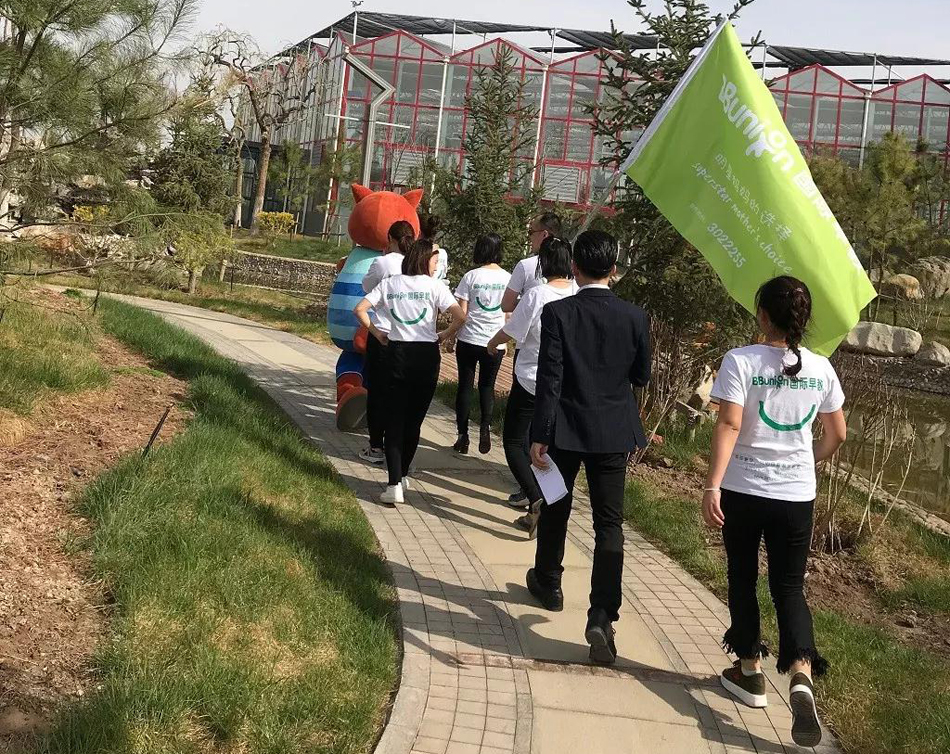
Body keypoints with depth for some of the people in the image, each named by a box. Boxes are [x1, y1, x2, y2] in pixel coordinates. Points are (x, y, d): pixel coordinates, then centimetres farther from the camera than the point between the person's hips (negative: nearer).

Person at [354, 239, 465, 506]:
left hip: (397, 353, 1)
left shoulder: (389, 284, 6)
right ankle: (401, 476, 23)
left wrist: (376, 333, 9)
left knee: (395, 421, 4)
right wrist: (444, 335, 1)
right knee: (414, 421, 12)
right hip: (427, 355, -1)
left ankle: (394, 485, -7)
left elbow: (359, 309, 0)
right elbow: (460, 317, -14)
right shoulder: (435, 286, -2)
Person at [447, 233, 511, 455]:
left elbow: (461, 312, -6)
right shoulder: (507, 278, 0)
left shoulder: (471, 276, -7)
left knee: (465, 386, 9)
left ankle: (463, 437, 9)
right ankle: (485, 426, -5)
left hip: (469, 339, -1)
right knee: (487, 387, 15)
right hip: (495, 343, 2)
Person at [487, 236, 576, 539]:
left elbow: (510, 332, -10)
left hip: (531, 381, -5)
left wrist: (493, 342, 11)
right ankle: (535, 513, 23)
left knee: (513, 441, 7)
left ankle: (537, 500, -14)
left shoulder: (537, 295, -18)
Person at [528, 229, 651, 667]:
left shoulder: (557, 313, -12)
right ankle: (602, 615, -8)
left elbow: (549, 380, -14)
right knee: (609, 523, 2)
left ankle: (548, 584, 40)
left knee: (555, 508, 20)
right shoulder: (635, 317, -4)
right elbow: (641, 377, 5)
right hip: (614, 433, 1)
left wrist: (540, 436, -9)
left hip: (566, 429, -1)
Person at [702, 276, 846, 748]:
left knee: (742, 581, 15)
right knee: (789, 587, 11)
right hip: (797, 495, 3)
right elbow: (837, 435, 9)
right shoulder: (820, 368, 1)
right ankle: (802, 677, -8)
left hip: (743, 490, -3)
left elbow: (728, 426, -20)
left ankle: (750, 674, 24)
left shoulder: (741, 361, -12)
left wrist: (712, 485, -20)